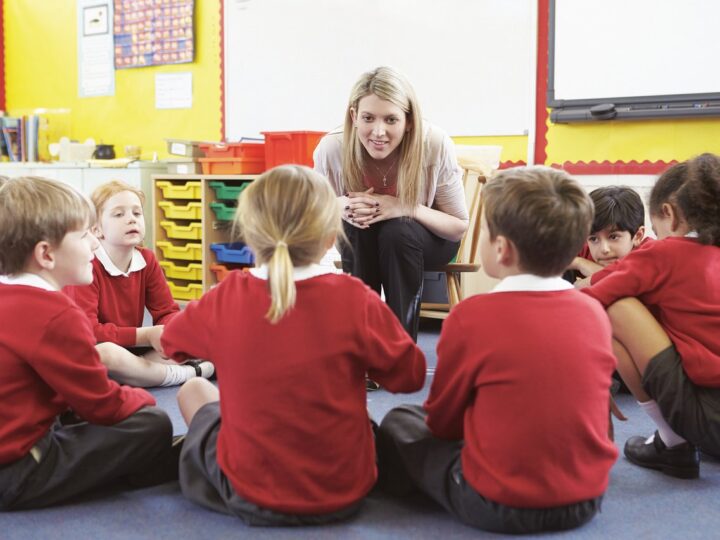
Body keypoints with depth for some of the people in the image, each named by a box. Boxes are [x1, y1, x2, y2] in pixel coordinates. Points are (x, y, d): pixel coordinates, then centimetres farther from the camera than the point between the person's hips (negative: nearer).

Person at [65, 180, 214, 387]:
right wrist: (146, 336, -28)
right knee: (104, 352, -41)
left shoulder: (147, 260, -1)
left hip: (131, 351, 6)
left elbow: (167, 311, 1)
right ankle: (187, 373, -21)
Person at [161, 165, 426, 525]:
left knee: (193, 391, 23)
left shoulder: (226, 299, -14)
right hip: (344, 490, 1)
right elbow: (411, 376, -3)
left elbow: (171, 340, 7)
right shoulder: (356, 300, -17)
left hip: (250, 495, -1)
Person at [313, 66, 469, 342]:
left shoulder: (436, 145, -29)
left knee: (397, 231, -34)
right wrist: (340, 206, -31)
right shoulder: (331, 149, -26)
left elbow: (460, 226, -17)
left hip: (429, 241, -1)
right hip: (359, 246, 1)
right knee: (357, 223, -33)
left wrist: (408, 208, -36)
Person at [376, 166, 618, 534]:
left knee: (398, 423, 16)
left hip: (499, 506, -5)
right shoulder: (595, 313, -3)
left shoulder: (472, 316, -18)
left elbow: (442, 420, -4)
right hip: (587, 500, 6)